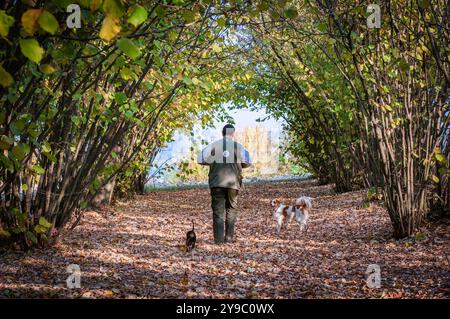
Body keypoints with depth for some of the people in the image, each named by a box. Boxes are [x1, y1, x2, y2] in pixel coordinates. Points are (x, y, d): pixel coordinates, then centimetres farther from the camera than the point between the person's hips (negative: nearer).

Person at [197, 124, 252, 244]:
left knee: (218, 211, 3)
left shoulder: (214, 145, 1)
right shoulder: (238, 147, 0)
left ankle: (219, 239, -3)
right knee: (231, 209, 14)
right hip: (233, 182, 0)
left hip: (216, 182, 0)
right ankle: (229, 237, 9)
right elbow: (248, 162, -1)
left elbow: (200, 159, 0)